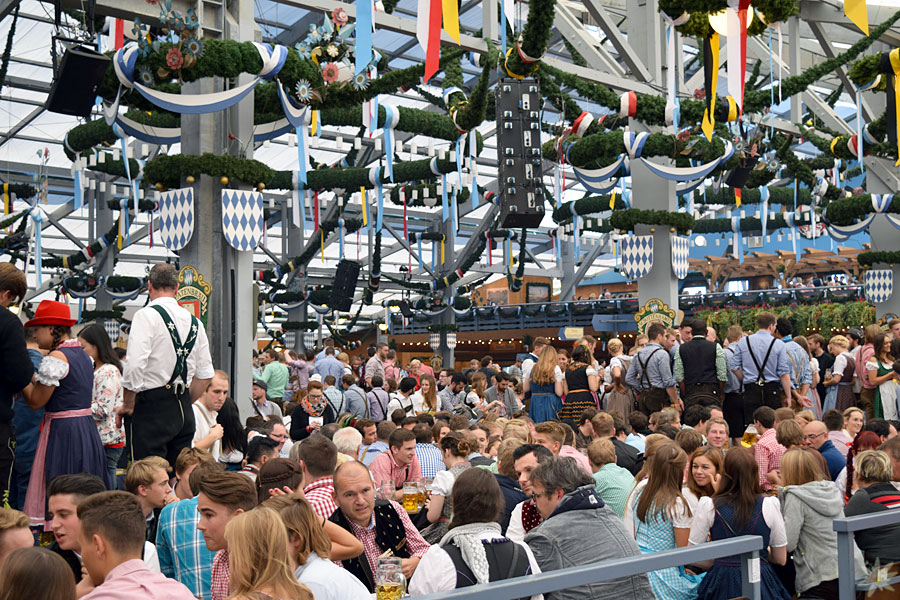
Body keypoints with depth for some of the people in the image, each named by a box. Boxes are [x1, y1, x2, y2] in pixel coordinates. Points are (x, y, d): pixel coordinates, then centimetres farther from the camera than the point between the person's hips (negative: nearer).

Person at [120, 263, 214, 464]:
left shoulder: (147, 315, -8)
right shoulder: (194, 321, 11)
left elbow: (135, 365, -18)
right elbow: (206, 374, 13)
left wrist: (128, 404, -7)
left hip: (151, 409, -6)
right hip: (184, 410, 6)